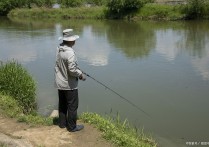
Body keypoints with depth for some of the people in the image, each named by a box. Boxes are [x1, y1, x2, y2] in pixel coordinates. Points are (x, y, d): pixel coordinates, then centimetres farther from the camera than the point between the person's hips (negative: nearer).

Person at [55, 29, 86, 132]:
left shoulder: (59, 49, 0)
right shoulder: (70, 52, -25)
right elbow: (72, 70, -28)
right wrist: (81, 75, -9)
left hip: (60, 83, 8)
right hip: (69, 84, -8)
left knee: (62, 104, 20)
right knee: (72, 105, 6)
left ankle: (62, 123, 33)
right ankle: (72, 126, 16)